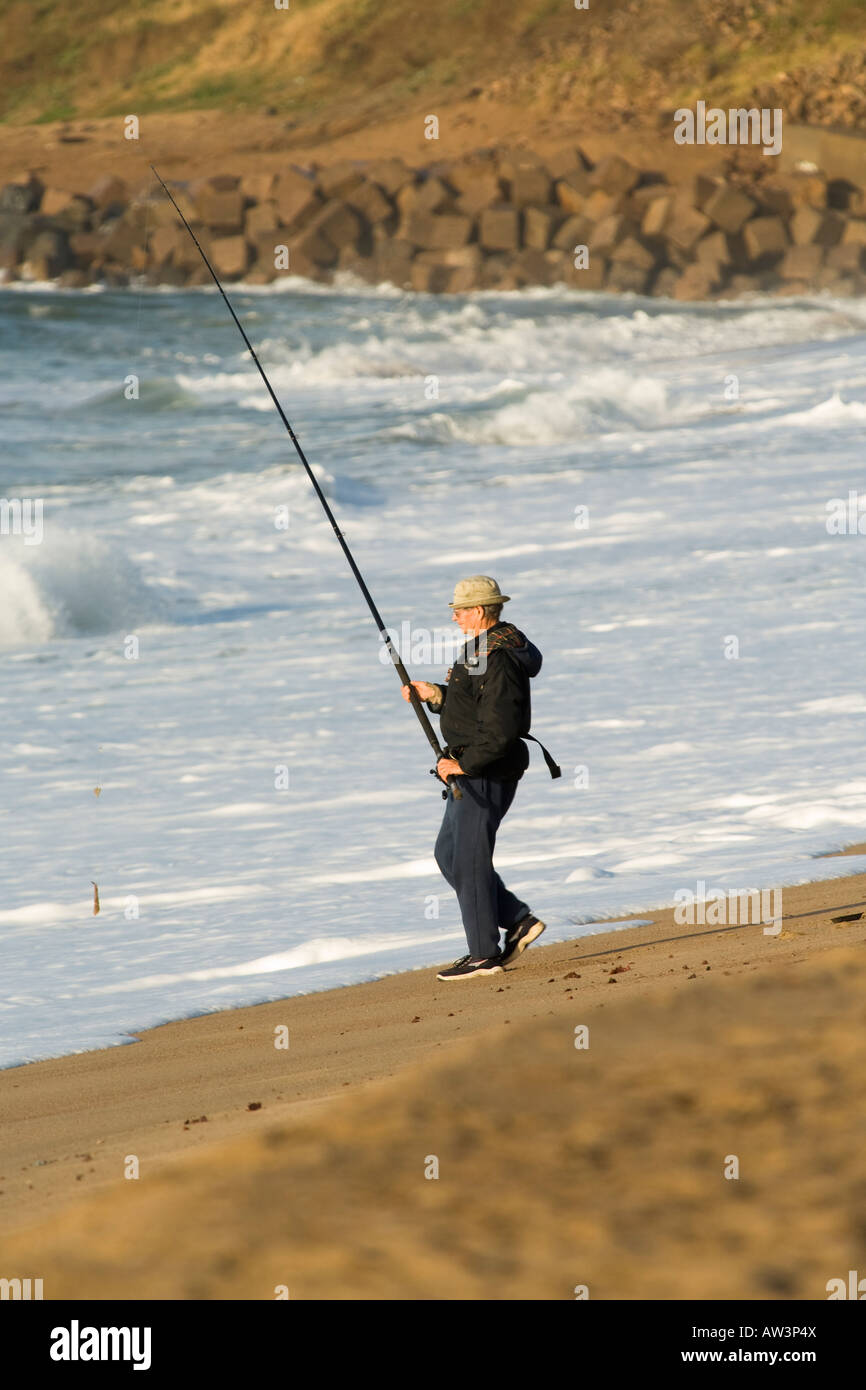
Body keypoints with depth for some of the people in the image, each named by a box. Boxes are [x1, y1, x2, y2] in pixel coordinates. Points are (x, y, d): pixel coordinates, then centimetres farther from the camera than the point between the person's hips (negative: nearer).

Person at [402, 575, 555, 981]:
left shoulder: (497, 661, -22)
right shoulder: (484, 647, 12)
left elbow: (500, 731, -26)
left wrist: (462, 764, -21)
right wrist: (435, 694, 11)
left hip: (486, 774, -11)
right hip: (473, 769, 11)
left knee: (469, 861, -5)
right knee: (449, 854, 15)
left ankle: (484, 954, 2)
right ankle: (519, 921, 17)